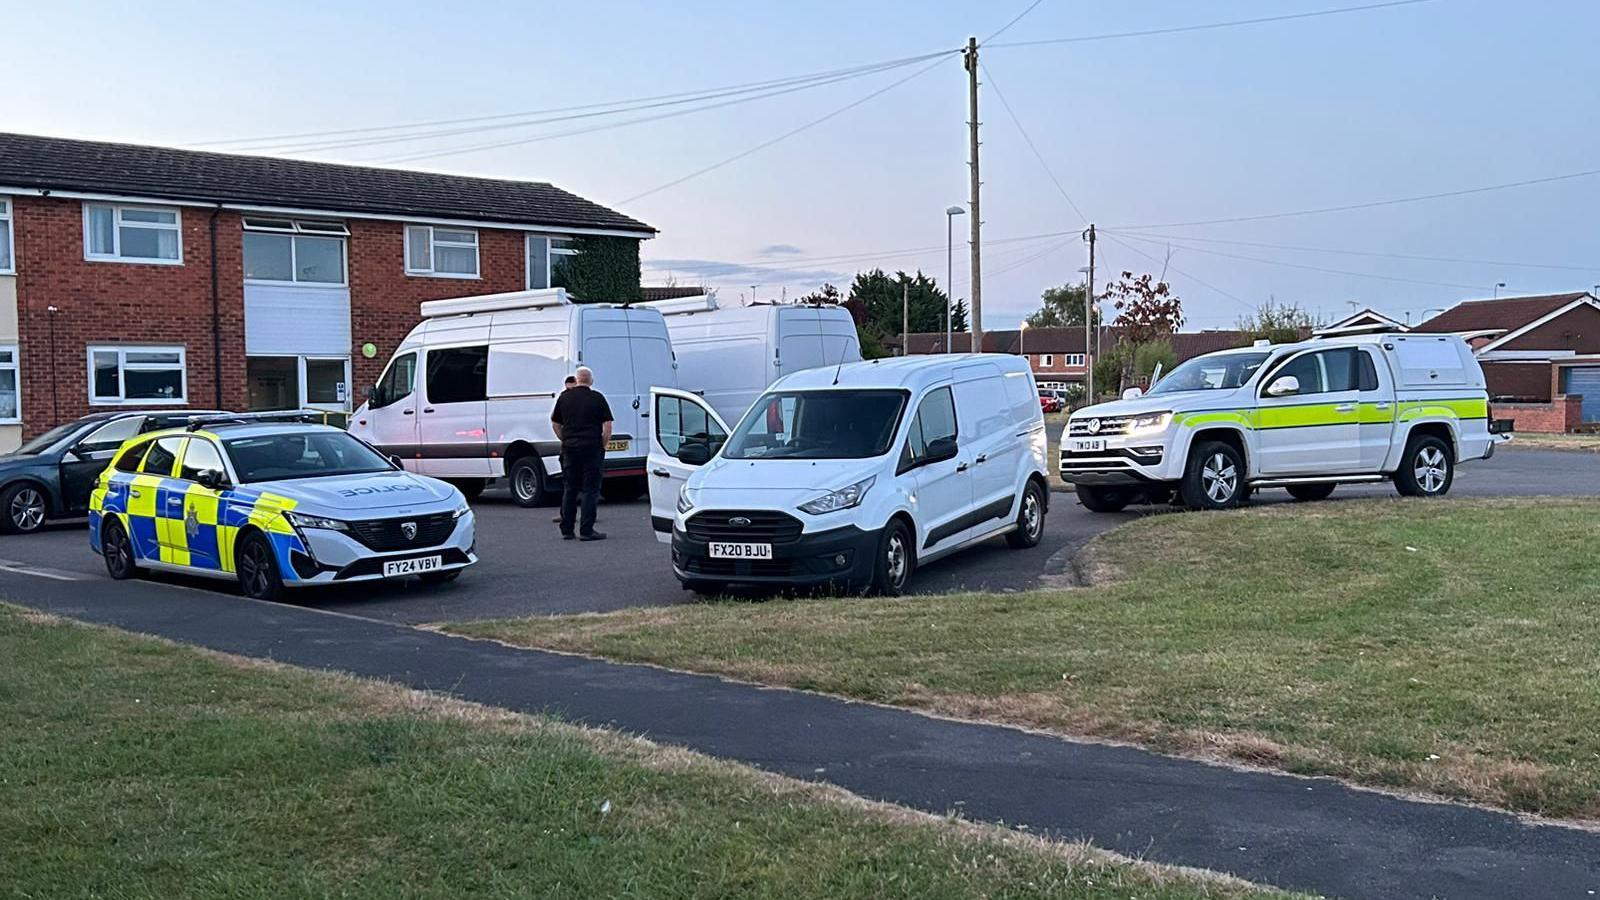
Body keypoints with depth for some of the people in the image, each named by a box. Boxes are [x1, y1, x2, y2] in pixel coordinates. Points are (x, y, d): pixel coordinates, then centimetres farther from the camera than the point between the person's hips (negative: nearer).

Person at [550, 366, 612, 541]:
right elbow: (607, 426, -8)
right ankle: (586, 531, -3)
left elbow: (555, 423, 14)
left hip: (569, 448, 4)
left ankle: (566, 530, 13)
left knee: (569, 489, 11)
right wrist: (602, 445, 2)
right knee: (589, 490, 0)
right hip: (591, 448, -4)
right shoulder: (597, 398, -4)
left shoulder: (564, 397, 7)